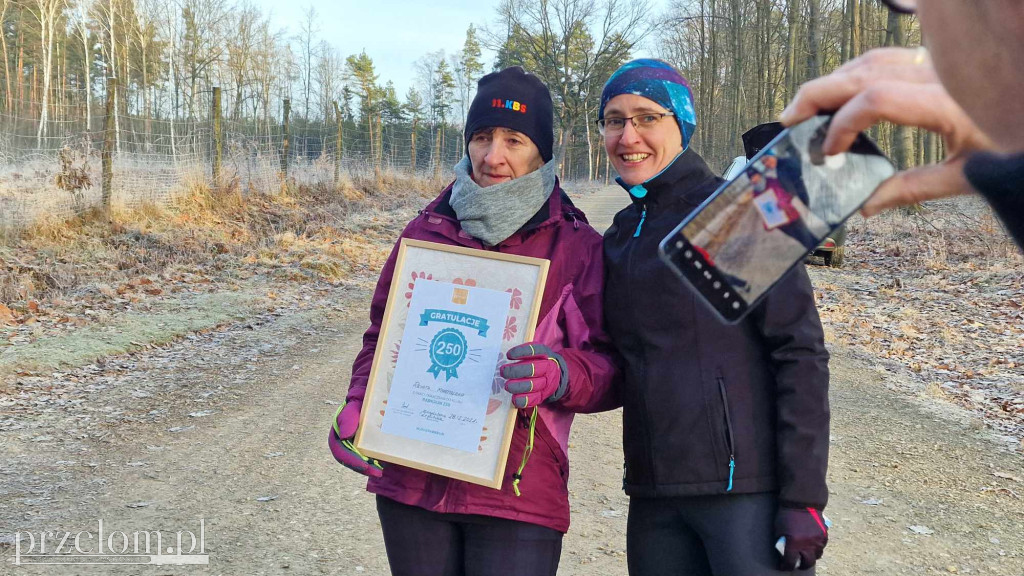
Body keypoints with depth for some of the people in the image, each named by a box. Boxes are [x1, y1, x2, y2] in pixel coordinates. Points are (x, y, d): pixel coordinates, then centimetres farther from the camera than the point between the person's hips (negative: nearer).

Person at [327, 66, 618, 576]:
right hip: (410, 483, 3)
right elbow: (383, 336, 16)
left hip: (517, 496, -2)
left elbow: (608, 367, -2)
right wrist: (356, 408, -1)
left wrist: (559, 374, -23)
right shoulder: (427, 231, 7)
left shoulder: (577, 247, -1)